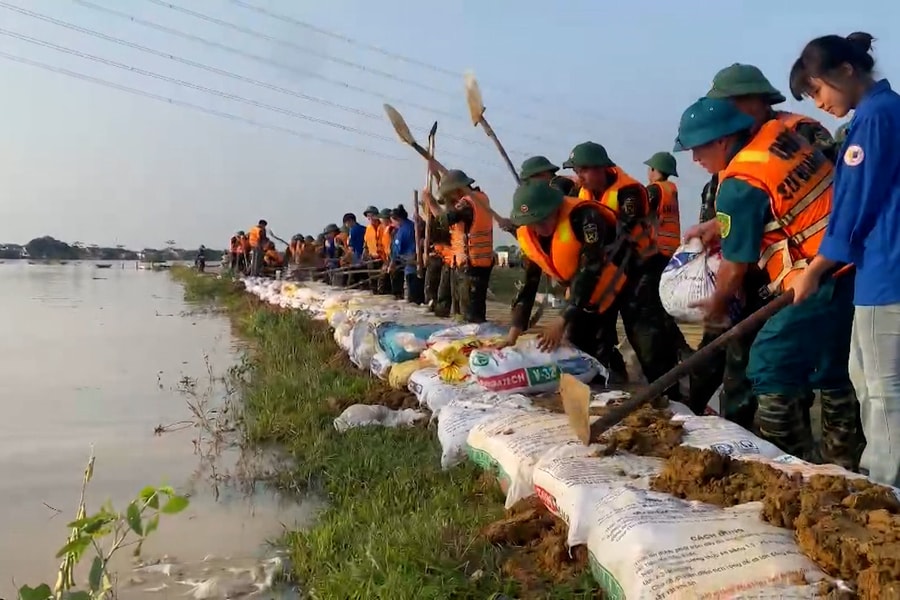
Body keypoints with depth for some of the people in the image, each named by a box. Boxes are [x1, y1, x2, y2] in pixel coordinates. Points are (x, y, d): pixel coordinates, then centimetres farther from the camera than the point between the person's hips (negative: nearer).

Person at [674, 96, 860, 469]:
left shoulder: (739, 185, -18)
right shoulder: (779, 133, 6)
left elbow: (734, 268, -8)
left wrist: (716, 305, 11)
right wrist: (716, 226, 20)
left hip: (821, 284, -9)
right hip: (853, 269, 9)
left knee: (770, 368, -2)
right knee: (833, 371, 17)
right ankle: (842, 464, 28)